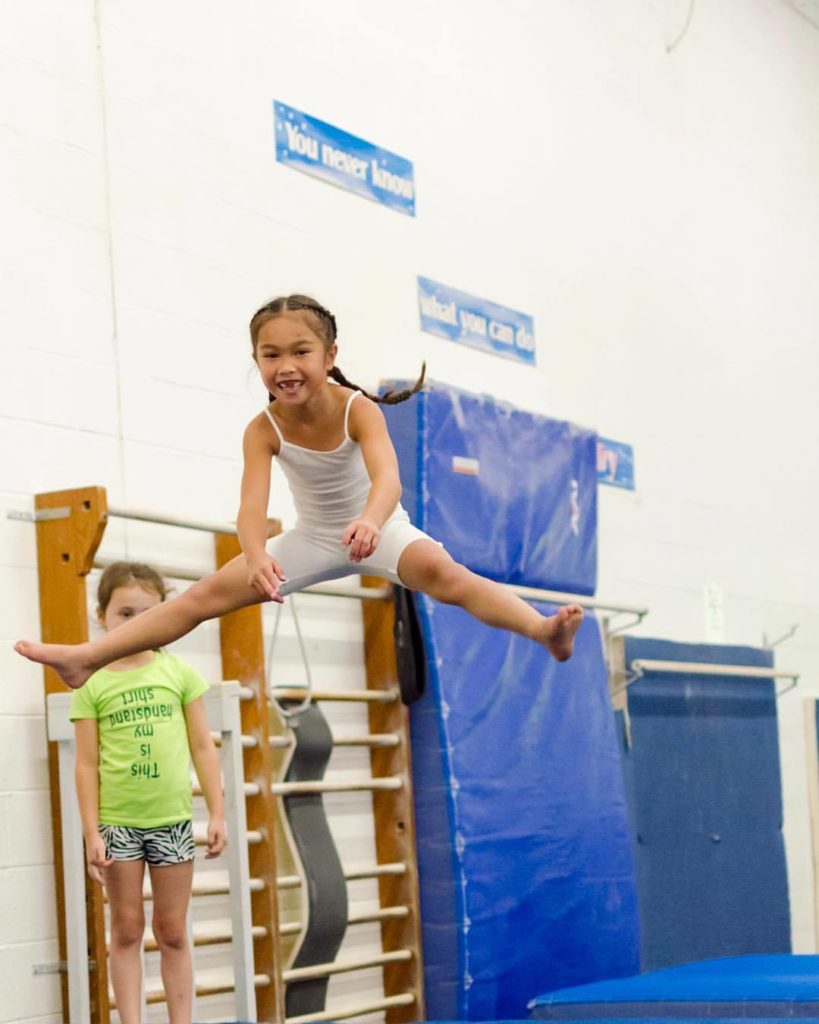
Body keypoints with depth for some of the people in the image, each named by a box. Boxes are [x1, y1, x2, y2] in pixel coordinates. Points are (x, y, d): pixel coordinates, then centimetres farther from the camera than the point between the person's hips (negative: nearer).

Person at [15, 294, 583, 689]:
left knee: (444, 574, -34)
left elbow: (387, 477, -45)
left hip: (377, 530, -3)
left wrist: (370, 521, -68)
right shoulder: (264, 429, -20)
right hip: (313, 538, 3)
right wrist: (257, 556, -56)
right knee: (208, 594, -5)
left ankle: (543, 628, -46)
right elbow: (252, 504, -33)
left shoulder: (359, 410, -27)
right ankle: (85, 658, -4)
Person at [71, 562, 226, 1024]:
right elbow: (88, 764, -1)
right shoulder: (93, 684, -1)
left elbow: (203, 747, 6)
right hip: (118, 822, -1)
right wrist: (91, 833, -5)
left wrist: (217, 814, 2)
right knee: (127, 931, 6)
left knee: (173, 933, 7)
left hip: (172, 819, 1)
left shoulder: (179, 673, 3)